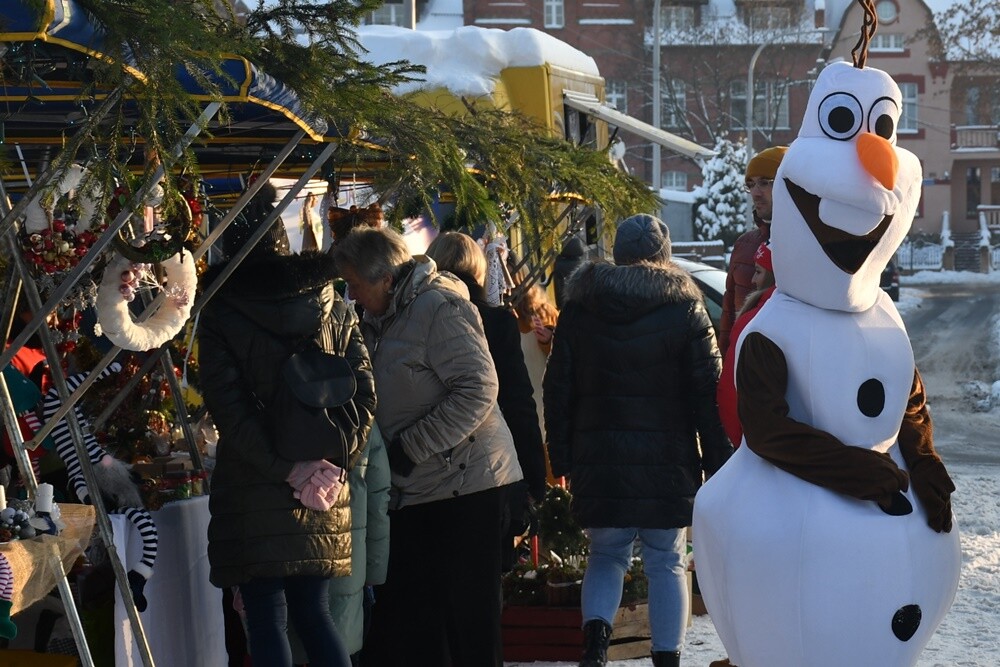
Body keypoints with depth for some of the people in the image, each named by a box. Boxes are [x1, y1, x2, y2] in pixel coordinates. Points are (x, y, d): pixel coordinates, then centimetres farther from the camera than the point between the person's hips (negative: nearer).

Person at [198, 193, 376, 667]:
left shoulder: (220, 316, -4)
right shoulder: (333, 308, 6)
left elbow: (228, 408, -13)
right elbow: (365, 394, 0)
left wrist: (284, 468, -12)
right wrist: (332, 459, -2)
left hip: (251, 487, -4)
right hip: (324, 489, 4)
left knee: (267, 618, 0)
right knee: (314, 612, 13)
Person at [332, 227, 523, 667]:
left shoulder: (439, 309, -14)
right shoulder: (384, 319, 15)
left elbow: (478, 389, -20)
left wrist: (411, 447, -19)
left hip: (464, 481, -9)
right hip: (415, 491, 9)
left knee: (467, 617, -4)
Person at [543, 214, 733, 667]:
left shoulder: (578, 311, 5)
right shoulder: (686, 311, -3)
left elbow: (558, 390, 7)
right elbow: (708, 395, -5)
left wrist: (561, 458, 12)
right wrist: (717, 461, 0)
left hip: (598, 460, 2)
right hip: (667, 460, -2)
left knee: (606, 554, 14)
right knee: (667, 562, 9)